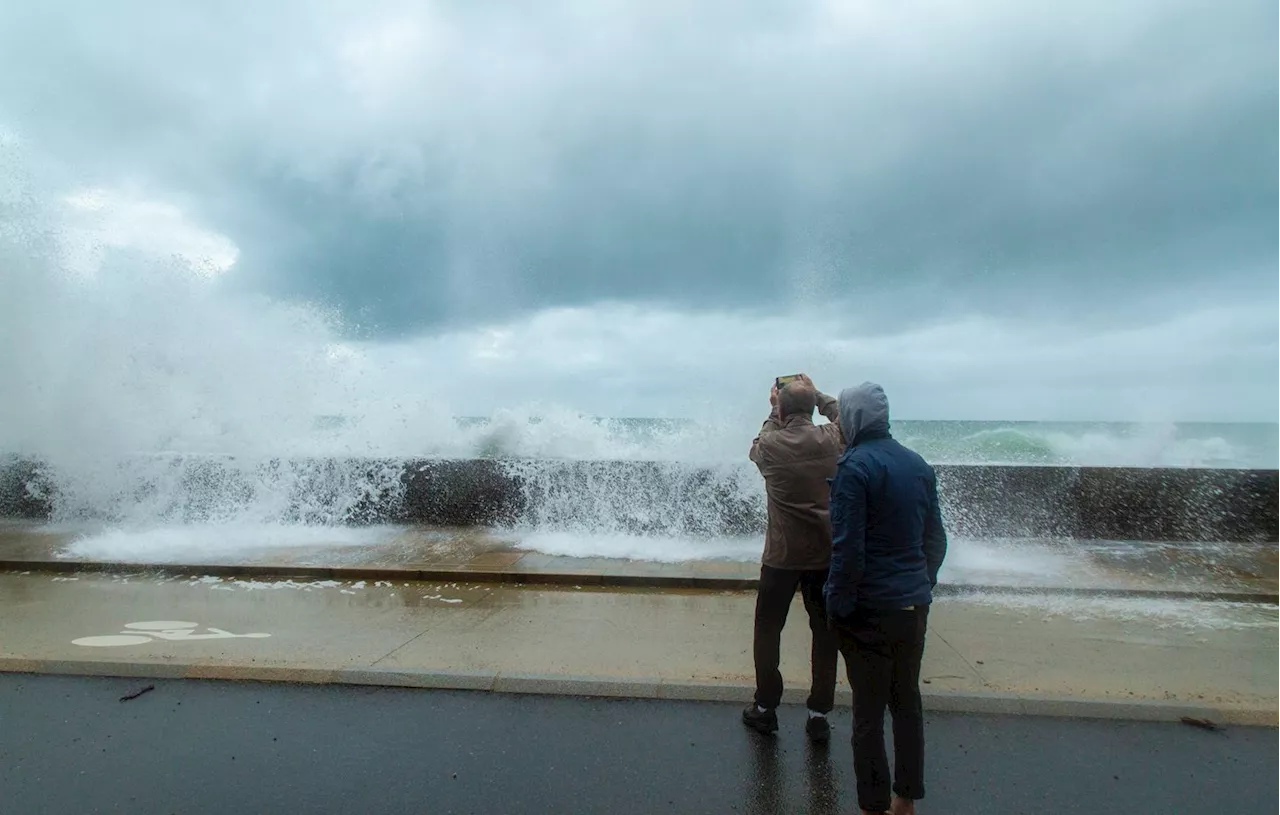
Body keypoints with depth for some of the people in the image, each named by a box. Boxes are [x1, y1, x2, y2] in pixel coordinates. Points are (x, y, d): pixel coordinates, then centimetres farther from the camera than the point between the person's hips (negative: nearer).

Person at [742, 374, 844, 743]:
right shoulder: (833, 439, -7)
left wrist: (774, 411, 22)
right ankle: (819, 715, 20)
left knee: (767, 630, 14)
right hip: (828, 553, 2)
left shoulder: (771, 445, -11)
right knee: (825, 633, 13)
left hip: (782, 555, -2)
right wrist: (817, 395, 25)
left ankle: (766, 708, 23)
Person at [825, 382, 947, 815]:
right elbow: (936, 539, 12)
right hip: (915, 608, 7)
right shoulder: (918, 464, 6)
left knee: (868, 713, 5)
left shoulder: (854, 466, -15)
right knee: (908, 701, 18)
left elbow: (847, 548, -19)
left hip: (871, 611, -7)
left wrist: (838, 607, -11)